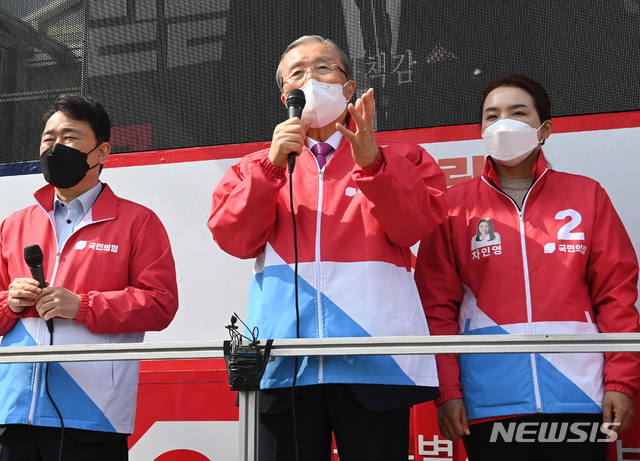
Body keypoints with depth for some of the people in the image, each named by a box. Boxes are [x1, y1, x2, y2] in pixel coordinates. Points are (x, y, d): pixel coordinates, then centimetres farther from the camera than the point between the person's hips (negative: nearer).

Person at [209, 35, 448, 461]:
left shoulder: (398, 158, 14)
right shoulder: (258, 167, 18)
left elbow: (415, 225, -4)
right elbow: (233, 237, 2)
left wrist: (371, 163, -17)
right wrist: (273, 165, -8)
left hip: (374, 363, -1)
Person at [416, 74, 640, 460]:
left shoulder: (587, 195, 7)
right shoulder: (455, 206, 5)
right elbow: (437, 304, 2)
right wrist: (447, 391, -4)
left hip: (580, 398, 1)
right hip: (489, 404, 0)